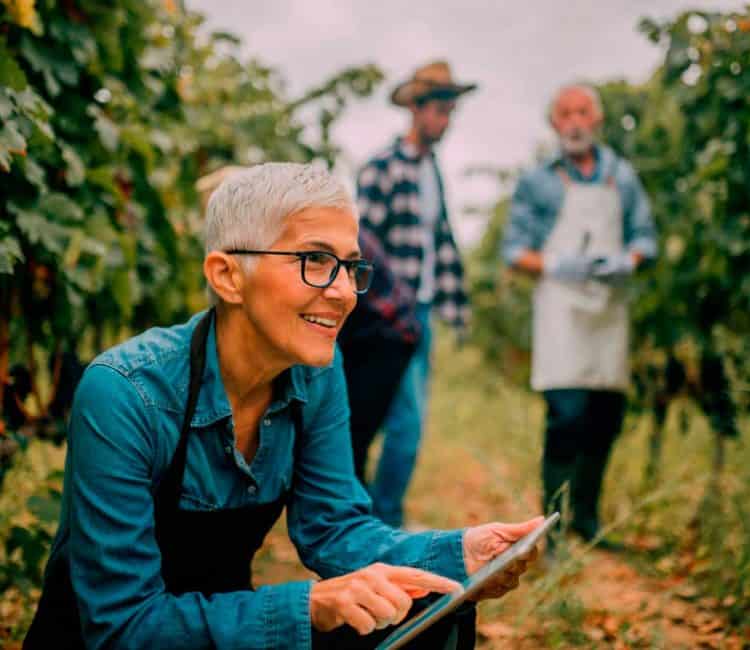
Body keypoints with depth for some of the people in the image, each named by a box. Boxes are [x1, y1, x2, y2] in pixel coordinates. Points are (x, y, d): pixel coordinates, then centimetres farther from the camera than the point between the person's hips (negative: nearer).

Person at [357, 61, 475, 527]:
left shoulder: (433, 171, 14)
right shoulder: (382, 170, -10)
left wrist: (454, 305, 15)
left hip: (421, 310, 8)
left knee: (408, 418, 12)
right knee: (409, 419, -9)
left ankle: (382, 516, 24)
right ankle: (386, 518, 4)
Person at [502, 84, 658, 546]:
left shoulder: (622, 177, 14)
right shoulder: (538, 182, 4)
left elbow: (646, 238, 14)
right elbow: (514, 250, 2)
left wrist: (627, 260, -8)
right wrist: (556, 265, -15)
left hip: (611, 305, 4)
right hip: (561, 305, -4)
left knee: (608, 415, 9)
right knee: (568, 413, -15)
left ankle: (586, 514, 27)